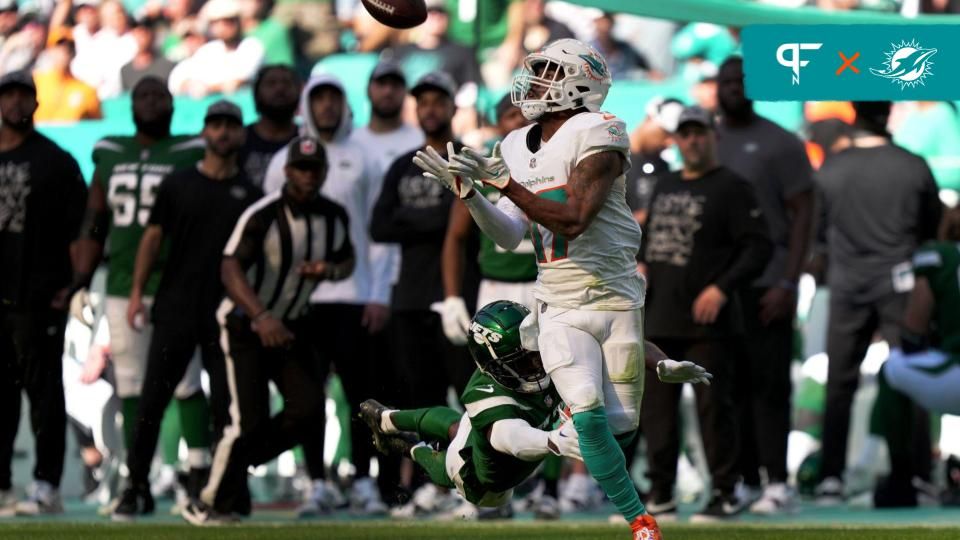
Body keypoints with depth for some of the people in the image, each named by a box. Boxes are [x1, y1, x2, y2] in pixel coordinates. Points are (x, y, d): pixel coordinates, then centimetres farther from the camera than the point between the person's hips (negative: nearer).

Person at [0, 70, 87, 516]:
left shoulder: (56, 161, 0)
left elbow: (80, 228, -2)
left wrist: (71, 284, -9)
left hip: (37, 296, -5)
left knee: (43, 390, -5)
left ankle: (46, 486, -6)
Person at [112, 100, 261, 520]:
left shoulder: (249, 194, 8)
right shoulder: (177, 185, 7)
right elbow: (153, 237, 7)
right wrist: (137, 292, -1)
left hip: (226, 313, 0)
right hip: (176, 310, 0)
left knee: (227, 404, 0)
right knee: (152, 399, -4)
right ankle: (137, 488, 0)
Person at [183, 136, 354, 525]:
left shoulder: (334, 217, -1)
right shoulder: (263, 215, -22)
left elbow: (347, 260, 16)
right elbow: (231, 269, -30)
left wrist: (329, 270, -10)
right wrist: (262, 316, -45)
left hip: (291, 324, 6)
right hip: (247, 323, -6)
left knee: (309, 409, -9)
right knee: (250, 421, -12)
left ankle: (240, 460, 13)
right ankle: (210, 504, 4)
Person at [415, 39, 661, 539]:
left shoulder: (597, 137, -11)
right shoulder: (519, 147, 8)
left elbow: (573, 220, -22)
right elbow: (508, 236, 5)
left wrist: (503, 181, -26)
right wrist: (467, 190, -10)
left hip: (615, 300, -3)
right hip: (560, 312, 3)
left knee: (619, 428, 1)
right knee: (589, 418, -17)